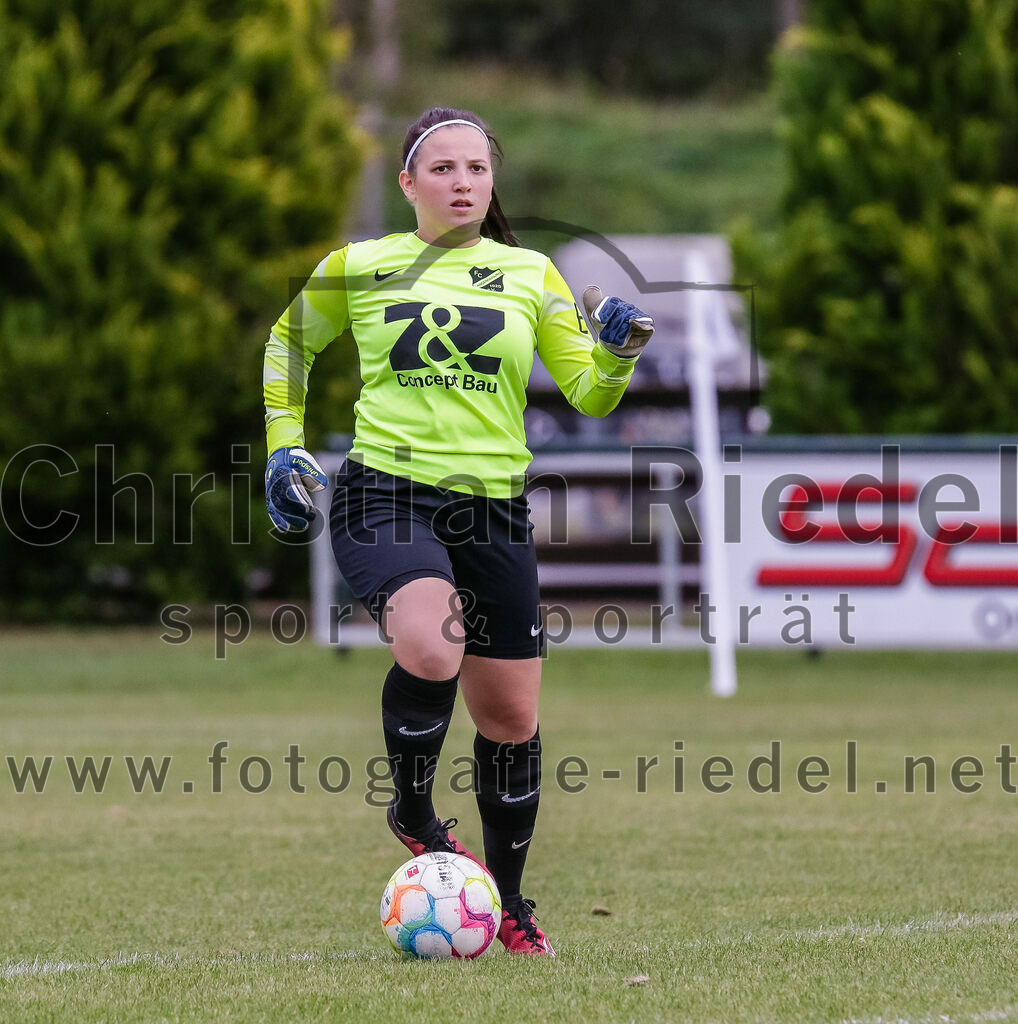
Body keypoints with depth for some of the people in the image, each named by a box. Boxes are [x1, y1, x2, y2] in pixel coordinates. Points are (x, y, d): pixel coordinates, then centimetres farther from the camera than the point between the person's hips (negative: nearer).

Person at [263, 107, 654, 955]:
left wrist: (619, 352, -13)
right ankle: (413, 813, -5)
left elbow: (589, 395, 8)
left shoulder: (529, 274, 9)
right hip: (386, 494, -3)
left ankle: (508, 901, 26)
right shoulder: (357, 268, 5)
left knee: (510, 718, 6)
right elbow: (288, 341, 22)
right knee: (428, 648, -32)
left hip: (494, 509, 3)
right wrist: (284, 444, 13)